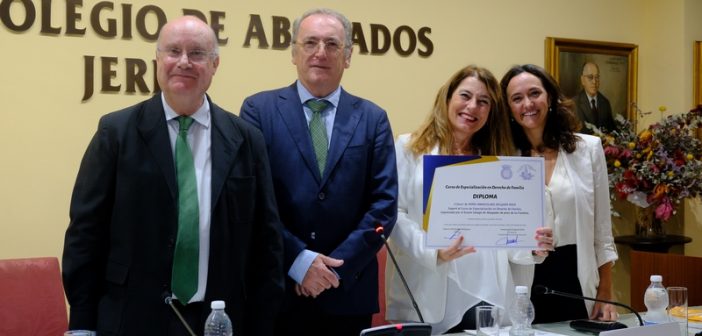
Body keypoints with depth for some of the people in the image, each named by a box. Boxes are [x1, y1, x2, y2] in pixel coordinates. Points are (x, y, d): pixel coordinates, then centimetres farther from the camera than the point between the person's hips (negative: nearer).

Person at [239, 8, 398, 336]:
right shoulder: (259, 109, 1)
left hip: (349, 291, 2)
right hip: (276, 286, -1)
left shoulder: (372, 118, 5)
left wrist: (337, 266, -10)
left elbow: (384, 204, -1)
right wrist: (299, 261, -13)